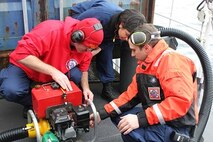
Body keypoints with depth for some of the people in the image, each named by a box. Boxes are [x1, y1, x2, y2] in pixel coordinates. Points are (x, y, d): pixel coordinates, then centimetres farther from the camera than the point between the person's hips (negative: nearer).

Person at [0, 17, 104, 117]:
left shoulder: (86, 46, -15)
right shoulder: (50, 30, -36)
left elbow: (83, 70, 0)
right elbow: (21, 54, -40)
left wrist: (86, 89, -20)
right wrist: (53, 71, -46)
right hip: (26, 67, -4)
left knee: (79, 78, -21)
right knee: (11, 91, -31)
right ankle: (33, 103, -1)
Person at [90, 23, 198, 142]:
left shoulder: (172, 61, -20)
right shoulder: (145, 64, 10)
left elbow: (181, 101, -30)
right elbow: (130, 95, 11)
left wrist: (140, 119, -31)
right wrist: (102, 113, 4)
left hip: (176, 127, -9)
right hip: (157, 120, 9)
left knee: (128, 129, -27)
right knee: (117, 115, 9)